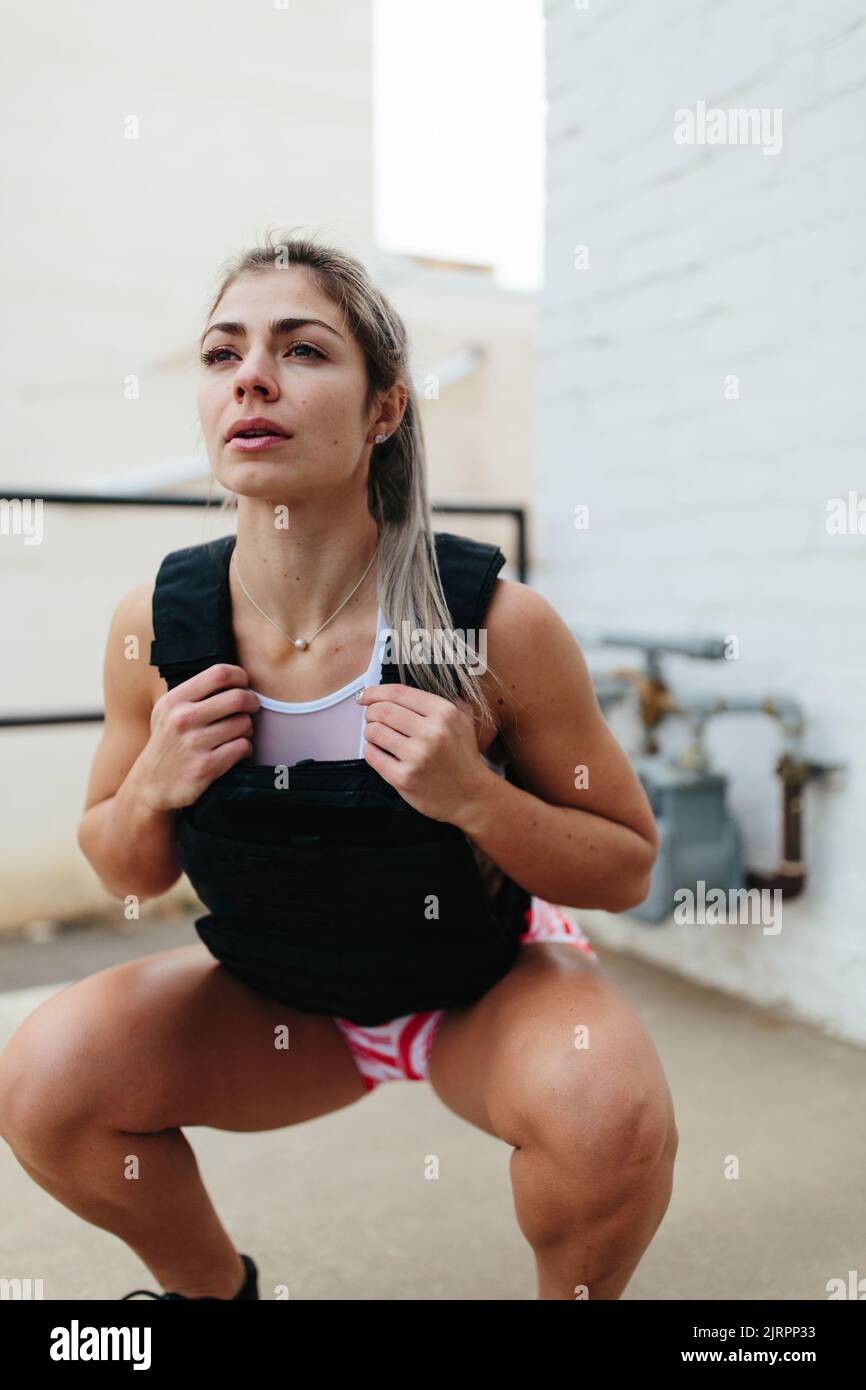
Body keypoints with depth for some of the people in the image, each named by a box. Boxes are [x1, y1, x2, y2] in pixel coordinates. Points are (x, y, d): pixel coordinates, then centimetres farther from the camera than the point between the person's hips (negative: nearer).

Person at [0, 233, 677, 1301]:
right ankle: (211, 1287, 15)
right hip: (280, 990, 3)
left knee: (607, 1112, -31)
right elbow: (125, 874, -1)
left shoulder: (501, 624, -25)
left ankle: (574, 1296, 6)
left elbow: (628, 868, -13)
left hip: (487, 974, -2)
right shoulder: (156, 623, -16)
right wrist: (156, 783, -23)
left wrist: (474, 797, -31)